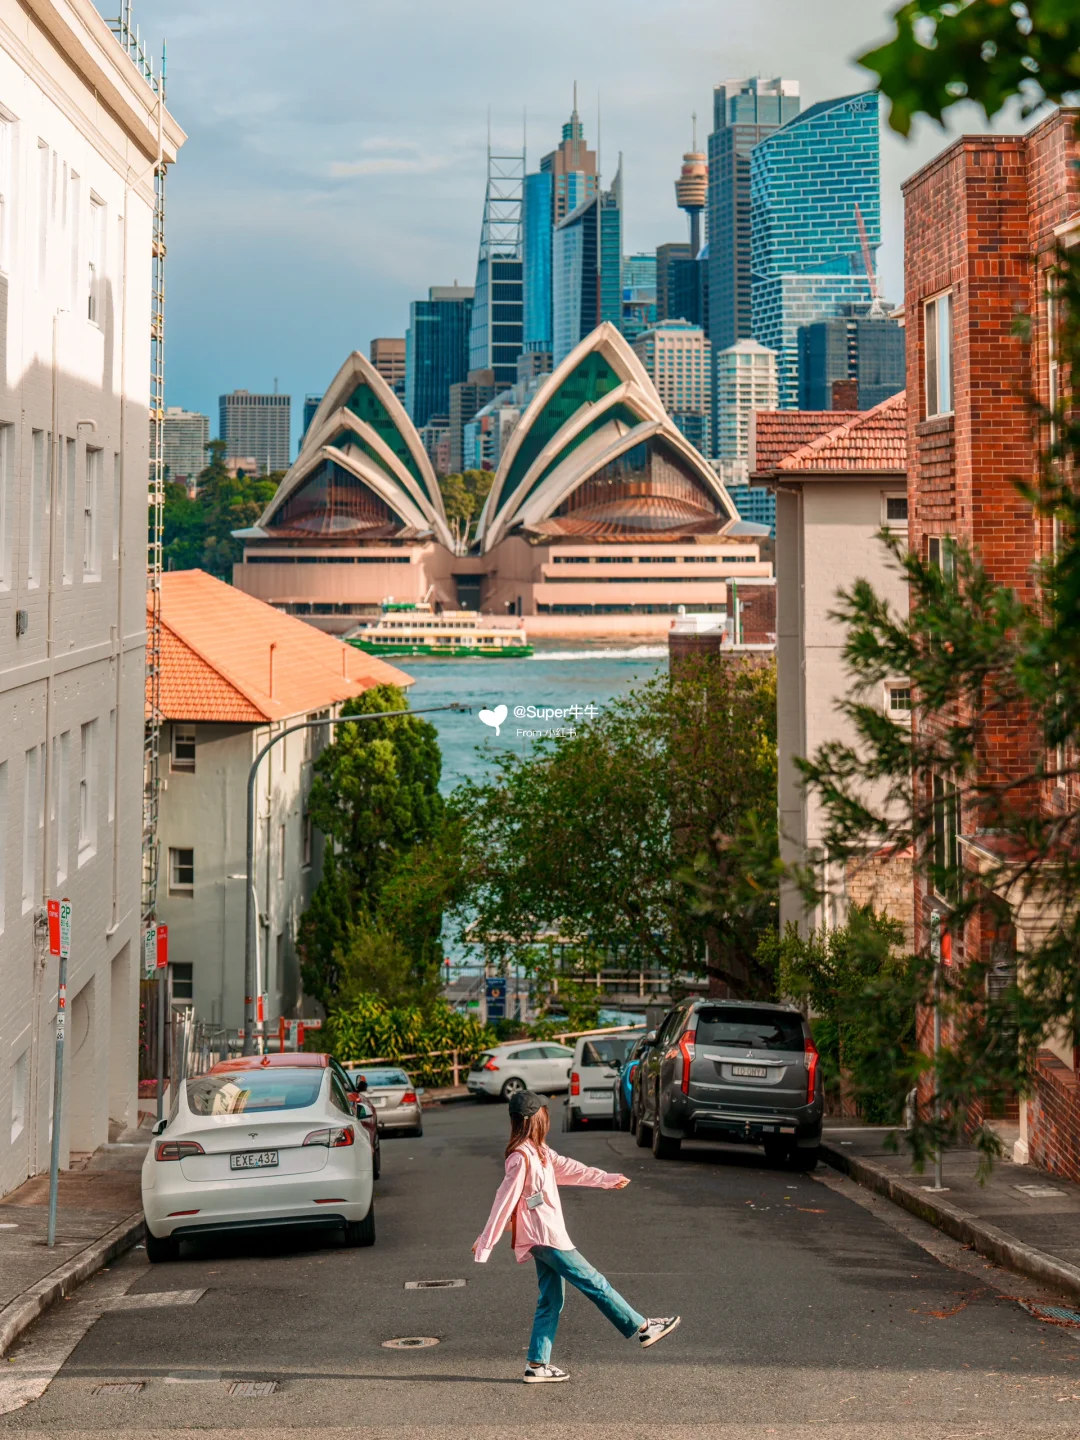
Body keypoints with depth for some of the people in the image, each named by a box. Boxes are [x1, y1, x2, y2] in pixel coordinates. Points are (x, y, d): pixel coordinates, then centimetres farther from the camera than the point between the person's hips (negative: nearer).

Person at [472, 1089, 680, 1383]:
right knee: (594, 1284, -1)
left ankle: (538, 1364, 12)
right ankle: (642, 1329, 6)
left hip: (545, 1238, 10)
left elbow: (565, 1167, 24)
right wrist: (486, 1242, -13)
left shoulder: (539, 1151, 12)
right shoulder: (522, 1157, -17)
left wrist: (607, 1179, 30)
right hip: (545, 1237, -10)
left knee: (551, 1301, 11)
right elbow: (505, 1201, -16)